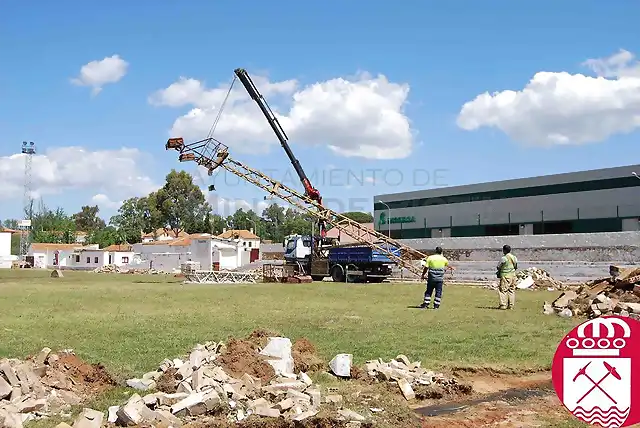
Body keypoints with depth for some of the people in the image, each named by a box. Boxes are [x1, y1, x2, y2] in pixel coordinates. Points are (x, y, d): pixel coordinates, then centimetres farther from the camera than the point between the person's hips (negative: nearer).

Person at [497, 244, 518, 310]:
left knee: (503, 290, -1)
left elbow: (498, 267, -6)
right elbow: (516, 267, 14)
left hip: (505, 275, -6)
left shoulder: (503, 258, -14)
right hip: (513, 275, 6)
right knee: (512, 290, 10)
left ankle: (503, 305, -5)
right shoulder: (514, 257, 6)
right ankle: (511, 305, 10)